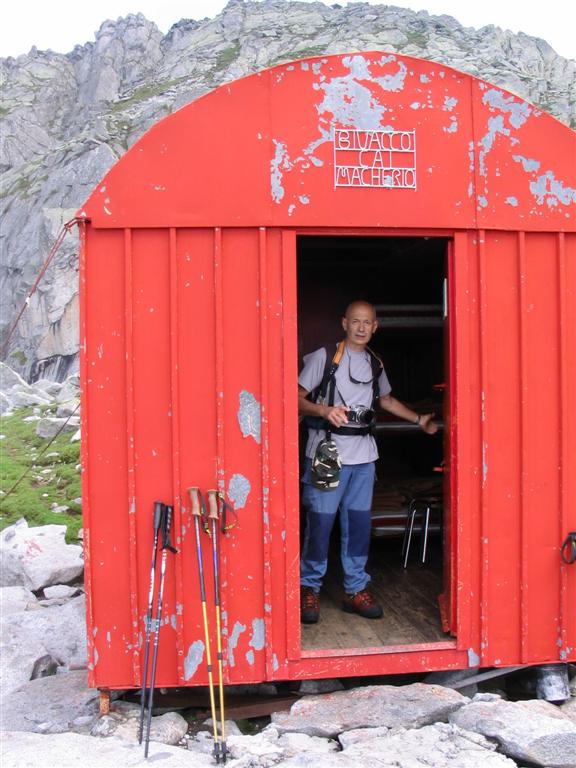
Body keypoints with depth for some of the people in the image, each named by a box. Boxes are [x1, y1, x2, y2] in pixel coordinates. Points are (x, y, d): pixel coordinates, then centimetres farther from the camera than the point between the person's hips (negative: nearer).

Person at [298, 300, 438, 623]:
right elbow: (298, 397, -7)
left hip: (363, 455, 5)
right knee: (320, 521, -4)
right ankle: (309, 589, 10)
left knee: (359, 523, 8)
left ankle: (357, 590, 18)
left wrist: (419, 419, 24)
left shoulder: (375, 362, 15)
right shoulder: (324, 356, -2)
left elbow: (386, 399, 31)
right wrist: (325, 410, -24)